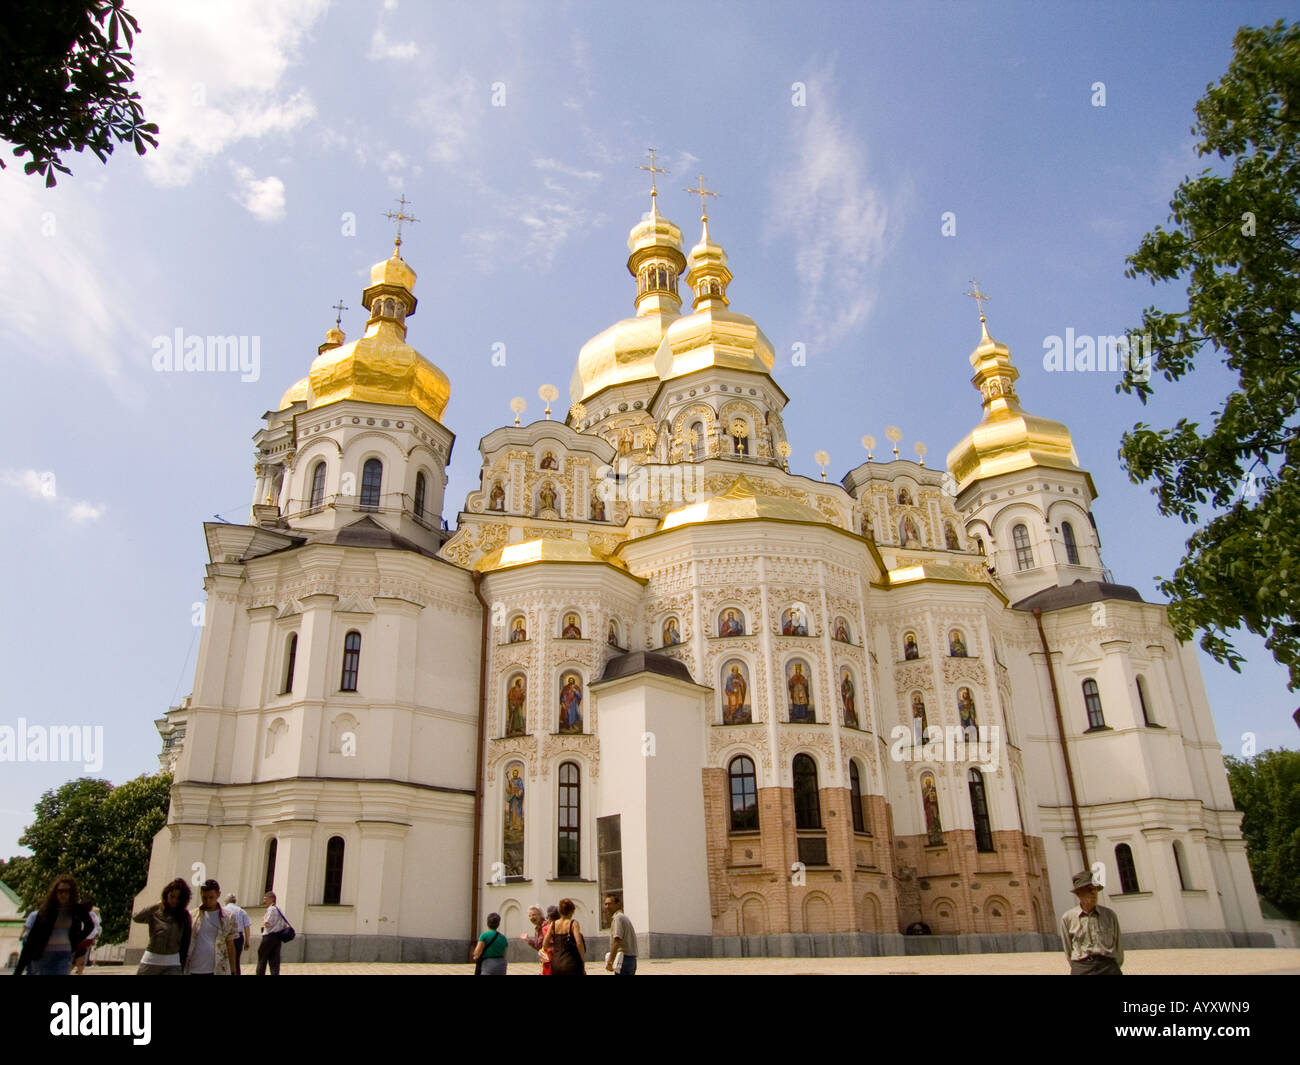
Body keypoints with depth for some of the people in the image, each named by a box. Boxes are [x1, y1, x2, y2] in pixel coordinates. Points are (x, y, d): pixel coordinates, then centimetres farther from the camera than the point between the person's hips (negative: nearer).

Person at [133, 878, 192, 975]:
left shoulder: (184, 916, 3)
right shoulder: (155, 912, -2)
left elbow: (186, 941, 6)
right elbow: (136, 918, -22)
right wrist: (157, 905, -21)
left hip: (172, 964, 0)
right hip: (150, 961, 0)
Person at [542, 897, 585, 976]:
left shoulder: (553, 924, 5)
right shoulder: (573, 923, -8)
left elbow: (545, 945, 3)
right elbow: (579, 944, -16)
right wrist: (583, 963, -7)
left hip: (555, 964, 5)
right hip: (570, 964, -5)